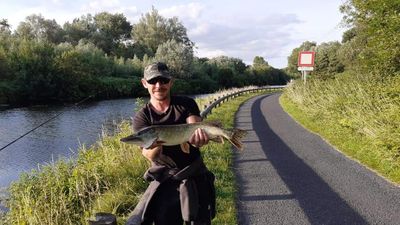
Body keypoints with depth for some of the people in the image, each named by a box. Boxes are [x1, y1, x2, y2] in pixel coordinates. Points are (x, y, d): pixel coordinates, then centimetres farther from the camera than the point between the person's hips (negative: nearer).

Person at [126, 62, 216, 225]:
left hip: (195, 177, 1)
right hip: (164, 182, 0)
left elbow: (194, 129, -18)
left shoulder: (186, 104, -1)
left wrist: (198, 136, -42)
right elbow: (150, 156, -18)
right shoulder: (141, 118, -5)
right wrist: (155, 143, -41)